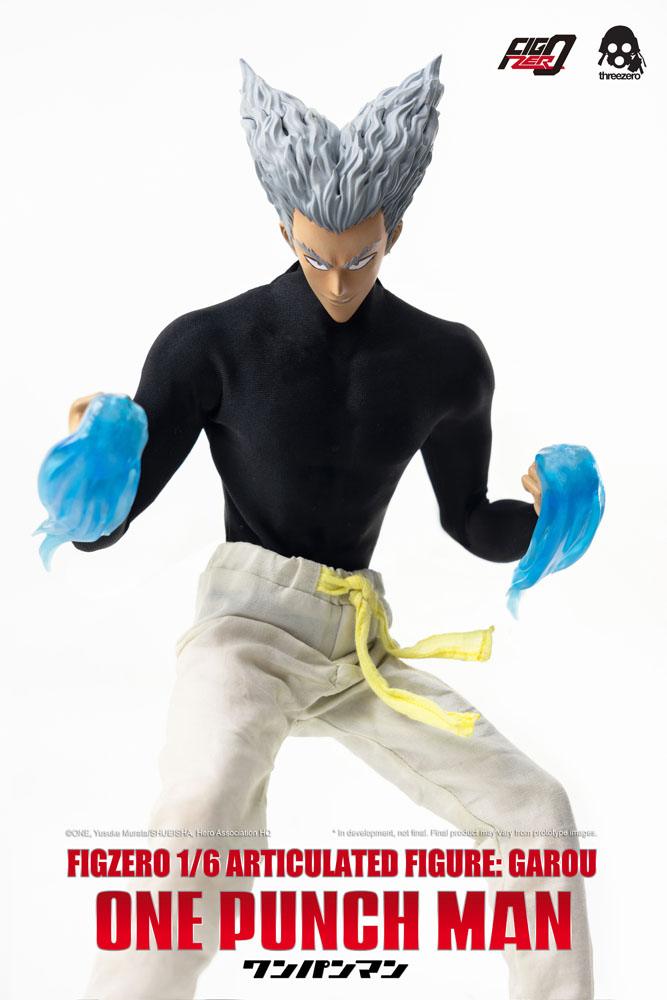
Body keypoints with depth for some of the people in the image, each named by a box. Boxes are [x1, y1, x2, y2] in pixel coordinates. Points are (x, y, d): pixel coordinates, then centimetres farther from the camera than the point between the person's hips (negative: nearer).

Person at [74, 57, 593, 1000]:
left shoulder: (447, 361, 5)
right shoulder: (211, 344, -7)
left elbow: (471, 523, 15)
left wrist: (540, 516, -8)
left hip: (359, 649, 5)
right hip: (246, 624, -4)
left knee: (536, 811, -2)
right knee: (209, 811, -37)